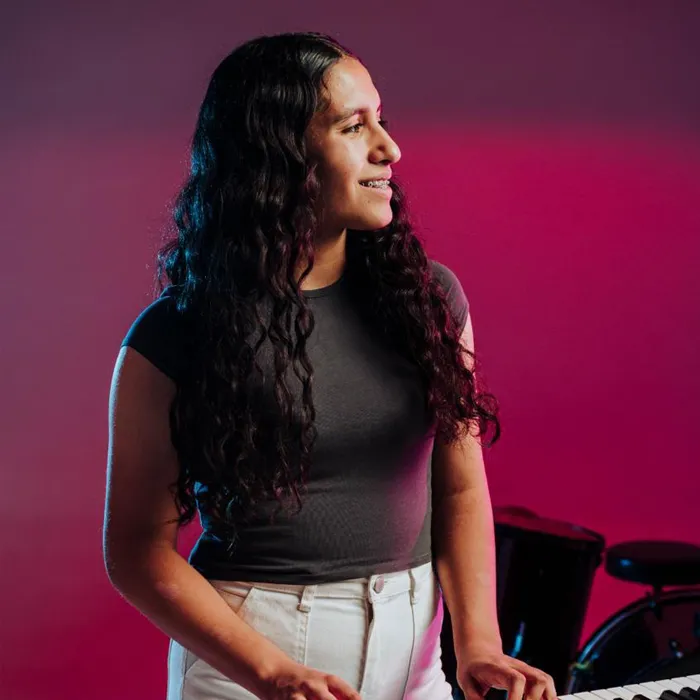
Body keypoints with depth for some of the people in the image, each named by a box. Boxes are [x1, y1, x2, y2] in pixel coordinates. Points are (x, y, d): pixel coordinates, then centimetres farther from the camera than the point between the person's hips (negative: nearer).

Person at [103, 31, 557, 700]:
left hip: (412, 643, 4)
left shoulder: (430, 296, -1)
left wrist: (478, 644, -10)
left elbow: (460, 490, 3)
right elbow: (138, 547, -10)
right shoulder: (174, 337, -12)